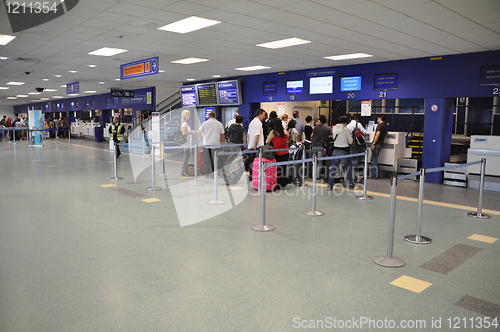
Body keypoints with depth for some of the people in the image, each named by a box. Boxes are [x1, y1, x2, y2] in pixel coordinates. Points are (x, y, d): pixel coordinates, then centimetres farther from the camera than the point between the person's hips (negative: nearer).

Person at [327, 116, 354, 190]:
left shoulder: (334, 128, 1)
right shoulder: (346, 130, -12)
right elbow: (350, 141, -3)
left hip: (335, 150, 4)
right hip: (344, 151, -4)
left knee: (333, 168, 9)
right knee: (348, 167, 11)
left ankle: (329, 186, 10)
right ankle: (350, 185, 19)